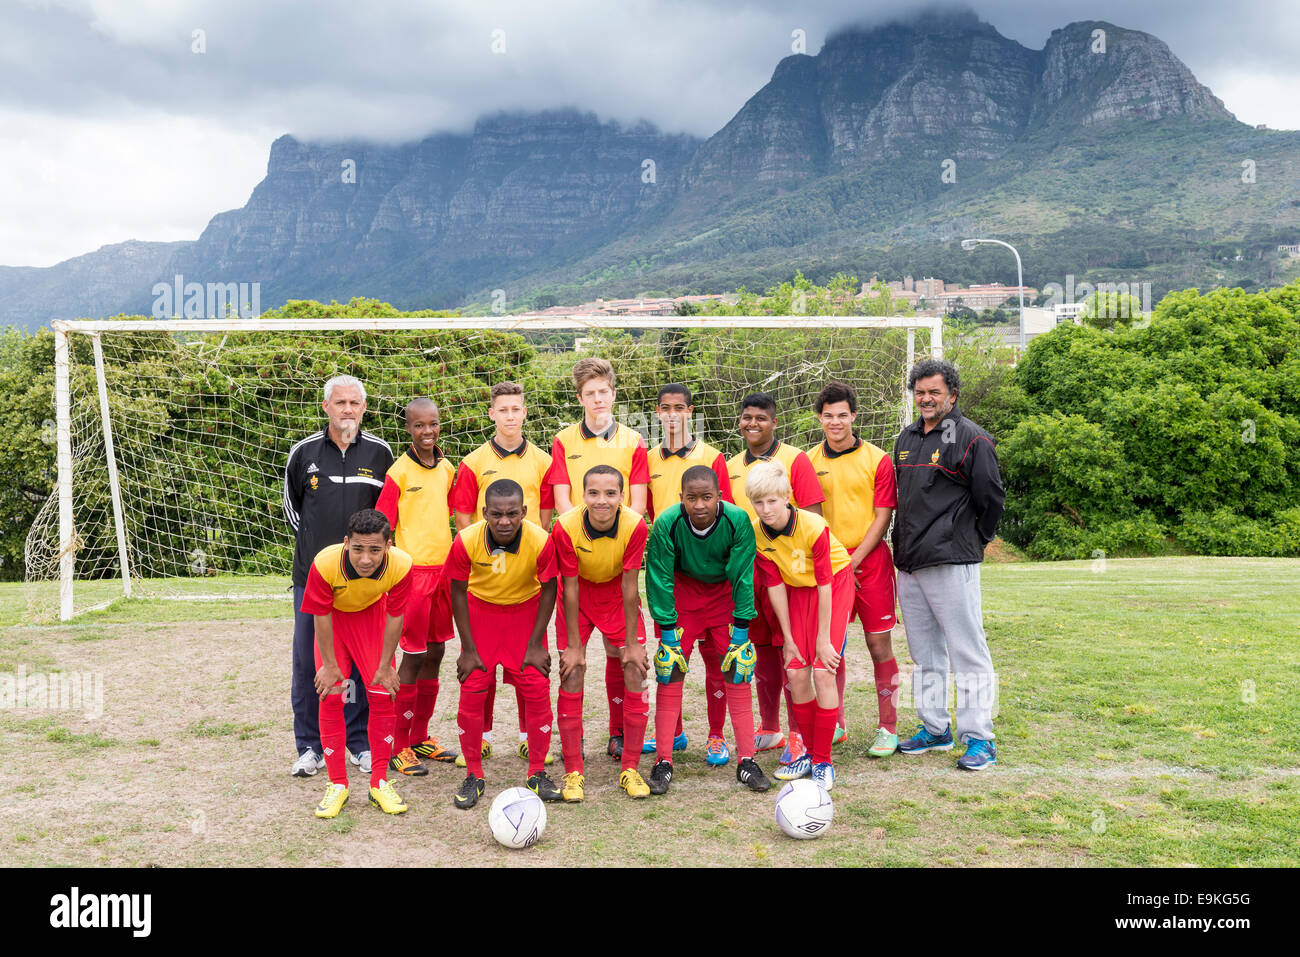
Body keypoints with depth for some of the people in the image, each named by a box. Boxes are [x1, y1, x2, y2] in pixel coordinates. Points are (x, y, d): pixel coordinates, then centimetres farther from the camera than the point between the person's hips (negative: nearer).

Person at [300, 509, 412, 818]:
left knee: (382, 694, -4)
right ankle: (337, 785, 7)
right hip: (335, 616, -1)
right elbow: (321, 616, -21)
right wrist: (330, 665, -12)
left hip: (372, 615, 1)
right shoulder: (325, 564, -38)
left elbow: (395, 616, -18)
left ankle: (379, 783, 10)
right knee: (330, 697, -7)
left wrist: (385, 666, -10)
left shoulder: (401, 565, -34)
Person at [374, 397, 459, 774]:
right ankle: (400, 748, 8)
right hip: (414, 570, -6)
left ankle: (420, 737, 23)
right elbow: (382, 526, -8)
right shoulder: (399, 472, -9)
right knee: (413, 656, -3)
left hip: (443, 568, 6)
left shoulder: (447, 468, 9)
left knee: (435, 653, 11)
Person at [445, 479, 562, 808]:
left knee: (537, 689, -6)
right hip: (480, 610, 0)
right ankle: (474, 776, 11)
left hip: (526, 611, 0)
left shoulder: (541, 541, -29)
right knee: (472, 691, -5)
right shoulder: (466, 541, -27)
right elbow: (458, 591, -11)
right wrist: (468, 649, -9)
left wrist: (536, 644, -10)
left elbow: (548, 589, -11)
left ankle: (538, 774, 11)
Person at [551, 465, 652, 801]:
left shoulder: (635, 526, -28)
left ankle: (630, 769, 7)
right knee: (571, 676, -7)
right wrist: (574, 646, -14)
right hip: (579, 594, -1)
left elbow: (629, 586, -19)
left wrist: (632, 644, -13)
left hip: (617, 594, 1)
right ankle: (574, 772, 5)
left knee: (635, 671, -6)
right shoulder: (566, 527, -29)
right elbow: (570, 588, -19)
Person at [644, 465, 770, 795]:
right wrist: (668, 630, -18)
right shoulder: (667, 523, -28)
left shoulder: (738, 520, -27)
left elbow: (743, 578, -18)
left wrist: (741, 630, -16)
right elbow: (659, 580, -18)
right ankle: (663, 762, 1)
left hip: (724, 592, 0)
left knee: (737, 668, -5)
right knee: (671, 668, -7)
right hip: (681, 591, 0)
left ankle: (747, 760, 4)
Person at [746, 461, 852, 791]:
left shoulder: (813, 526, -29)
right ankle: (811, 752, 17)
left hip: (836, 584, -4)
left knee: (823, 672, -13)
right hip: (797, 590, 4)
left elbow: (825, 585, -22)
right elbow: (775, 586, -8)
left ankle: (823, 761, -1)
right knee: (796, 674, -2)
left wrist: (823, 639, -17)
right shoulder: (756, 533, -16)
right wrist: (788, 638, -6)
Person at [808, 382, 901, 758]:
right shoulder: (809, 461, 5)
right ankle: (835, 724, 20)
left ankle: (887, 728, 10)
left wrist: (853, 559, -11)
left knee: (879, 644, 0)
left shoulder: (877, 459, -2)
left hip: (869, 561, -2)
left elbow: (882, 517, -4)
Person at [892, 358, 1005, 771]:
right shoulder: (906, 439, 15)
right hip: (908, 565, 8)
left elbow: (991, 498, -5)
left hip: (951, 565, -7)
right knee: (924, 654, 14)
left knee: (967, 651, -3)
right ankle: (934, 729, 24)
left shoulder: (970, 438, -7)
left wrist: (973, 541, 3)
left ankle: (978, 738, 4)